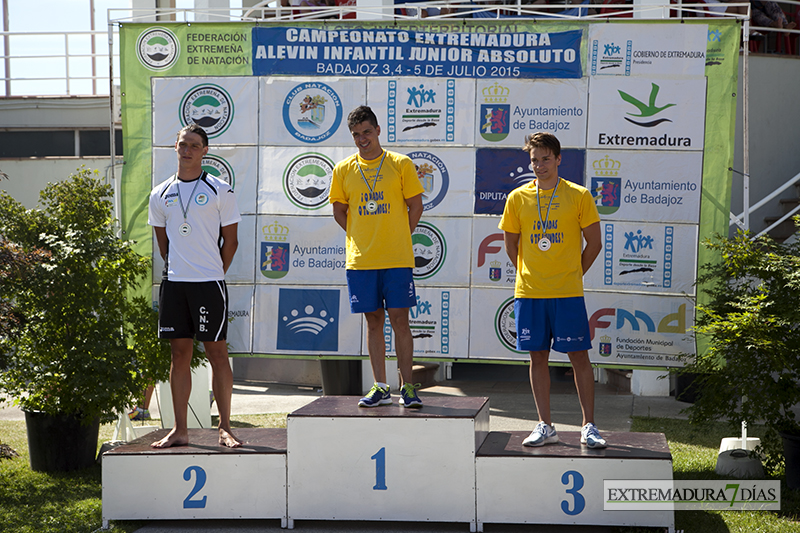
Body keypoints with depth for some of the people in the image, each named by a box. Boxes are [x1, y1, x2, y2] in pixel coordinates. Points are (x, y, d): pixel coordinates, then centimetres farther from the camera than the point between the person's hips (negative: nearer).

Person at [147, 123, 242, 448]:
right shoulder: (160, 195, 10)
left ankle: (225, 428, 4)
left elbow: (230, 241, 3)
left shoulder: (220, 191, 0)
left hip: (209, 282, -3)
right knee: (180, 353, 5)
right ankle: (180, 430, 10)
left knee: (217, 352, -2)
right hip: (173, 284, 3)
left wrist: (213, 275, 5)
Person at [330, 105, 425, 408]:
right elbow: (339, 210, 15)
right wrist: (361, 237, 8)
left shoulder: (400, 164, 1)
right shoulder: (343, 170, 7)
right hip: (360, 259, 2)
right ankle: (380, 387, 12)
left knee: (399, 319, -3)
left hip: (397, 259, -2)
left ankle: (407, 386, 5)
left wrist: (398, 237, 3)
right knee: (374, 321, 6)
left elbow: (415, 206, 5)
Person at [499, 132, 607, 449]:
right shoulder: (517, 198, 6)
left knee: (579, 356, -1)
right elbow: (510, 244, 14)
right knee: (538, 356, 6)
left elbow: (594, 243, 4)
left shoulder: (578, 196, -1)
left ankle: (589, 427, 6)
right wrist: (529, 275, 9)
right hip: (529, 292, 3)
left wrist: (573, 273, 3)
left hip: (568, 292, -2)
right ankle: (545, 426, 14)